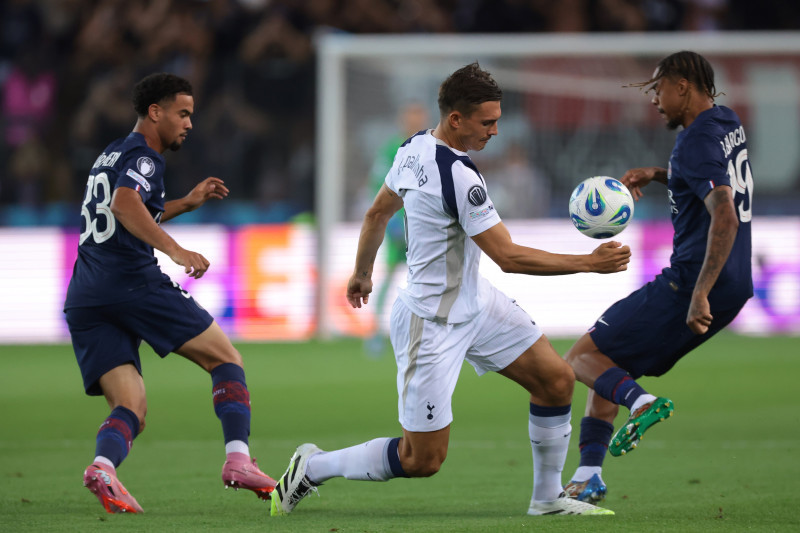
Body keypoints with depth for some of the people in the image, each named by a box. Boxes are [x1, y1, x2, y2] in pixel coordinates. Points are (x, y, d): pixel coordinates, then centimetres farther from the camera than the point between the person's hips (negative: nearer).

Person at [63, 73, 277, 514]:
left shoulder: (110, 156, 29)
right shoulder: (143, 157, 0)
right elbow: (124, 204, -22)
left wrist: (186, 204, 43)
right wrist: (175, 251, -31)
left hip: (83, 301, 8)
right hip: (135, 283, -8)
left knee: (131, 409, 0)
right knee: (226, 360, 4)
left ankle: (103, 466, -31)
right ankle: (237, 458, -13)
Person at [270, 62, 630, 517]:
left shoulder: (414, 149, 0)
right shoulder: (457, 176, -28)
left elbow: (378, 212, 15)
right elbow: (508, 257, -26)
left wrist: (363, 271, 32)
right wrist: (589, 263, -21)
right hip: (434, 323, -10)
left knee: (556, 379, 5)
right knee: (423, 460, -1)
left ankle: (548, 498, 18)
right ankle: (313, 468, 16)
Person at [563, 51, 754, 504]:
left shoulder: (696, 142, -16)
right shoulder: (729, 123, 14)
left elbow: (725, 217, -28)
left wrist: (699, 295, -32)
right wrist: (656, 174, 20)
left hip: (693, 283, -10)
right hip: (735, 288, 10)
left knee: (581, 358, -4)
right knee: (610, 366, 17)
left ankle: (640, 401, -30)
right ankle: (588, 475, 9)